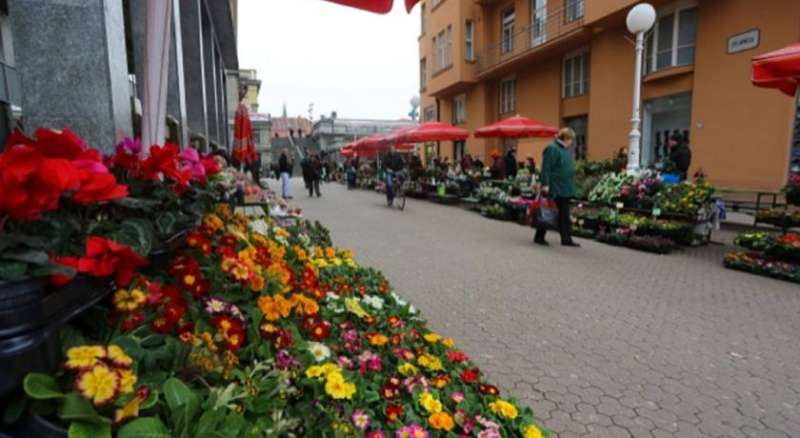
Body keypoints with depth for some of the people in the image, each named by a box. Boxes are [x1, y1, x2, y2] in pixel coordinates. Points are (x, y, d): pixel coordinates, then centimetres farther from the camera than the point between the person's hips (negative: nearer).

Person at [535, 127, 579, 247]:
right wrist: (545, 184, -24)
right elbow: (546, 168, -19)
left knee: (564, 215, 9)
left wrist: (571, 185, 20)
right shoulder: (552, 149, -12)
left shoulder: (567, 150, 16)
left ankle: (566, 239, 14)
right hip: (554, 189, -9)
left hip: (565, 189, 9)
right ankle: (539, 237, 12)